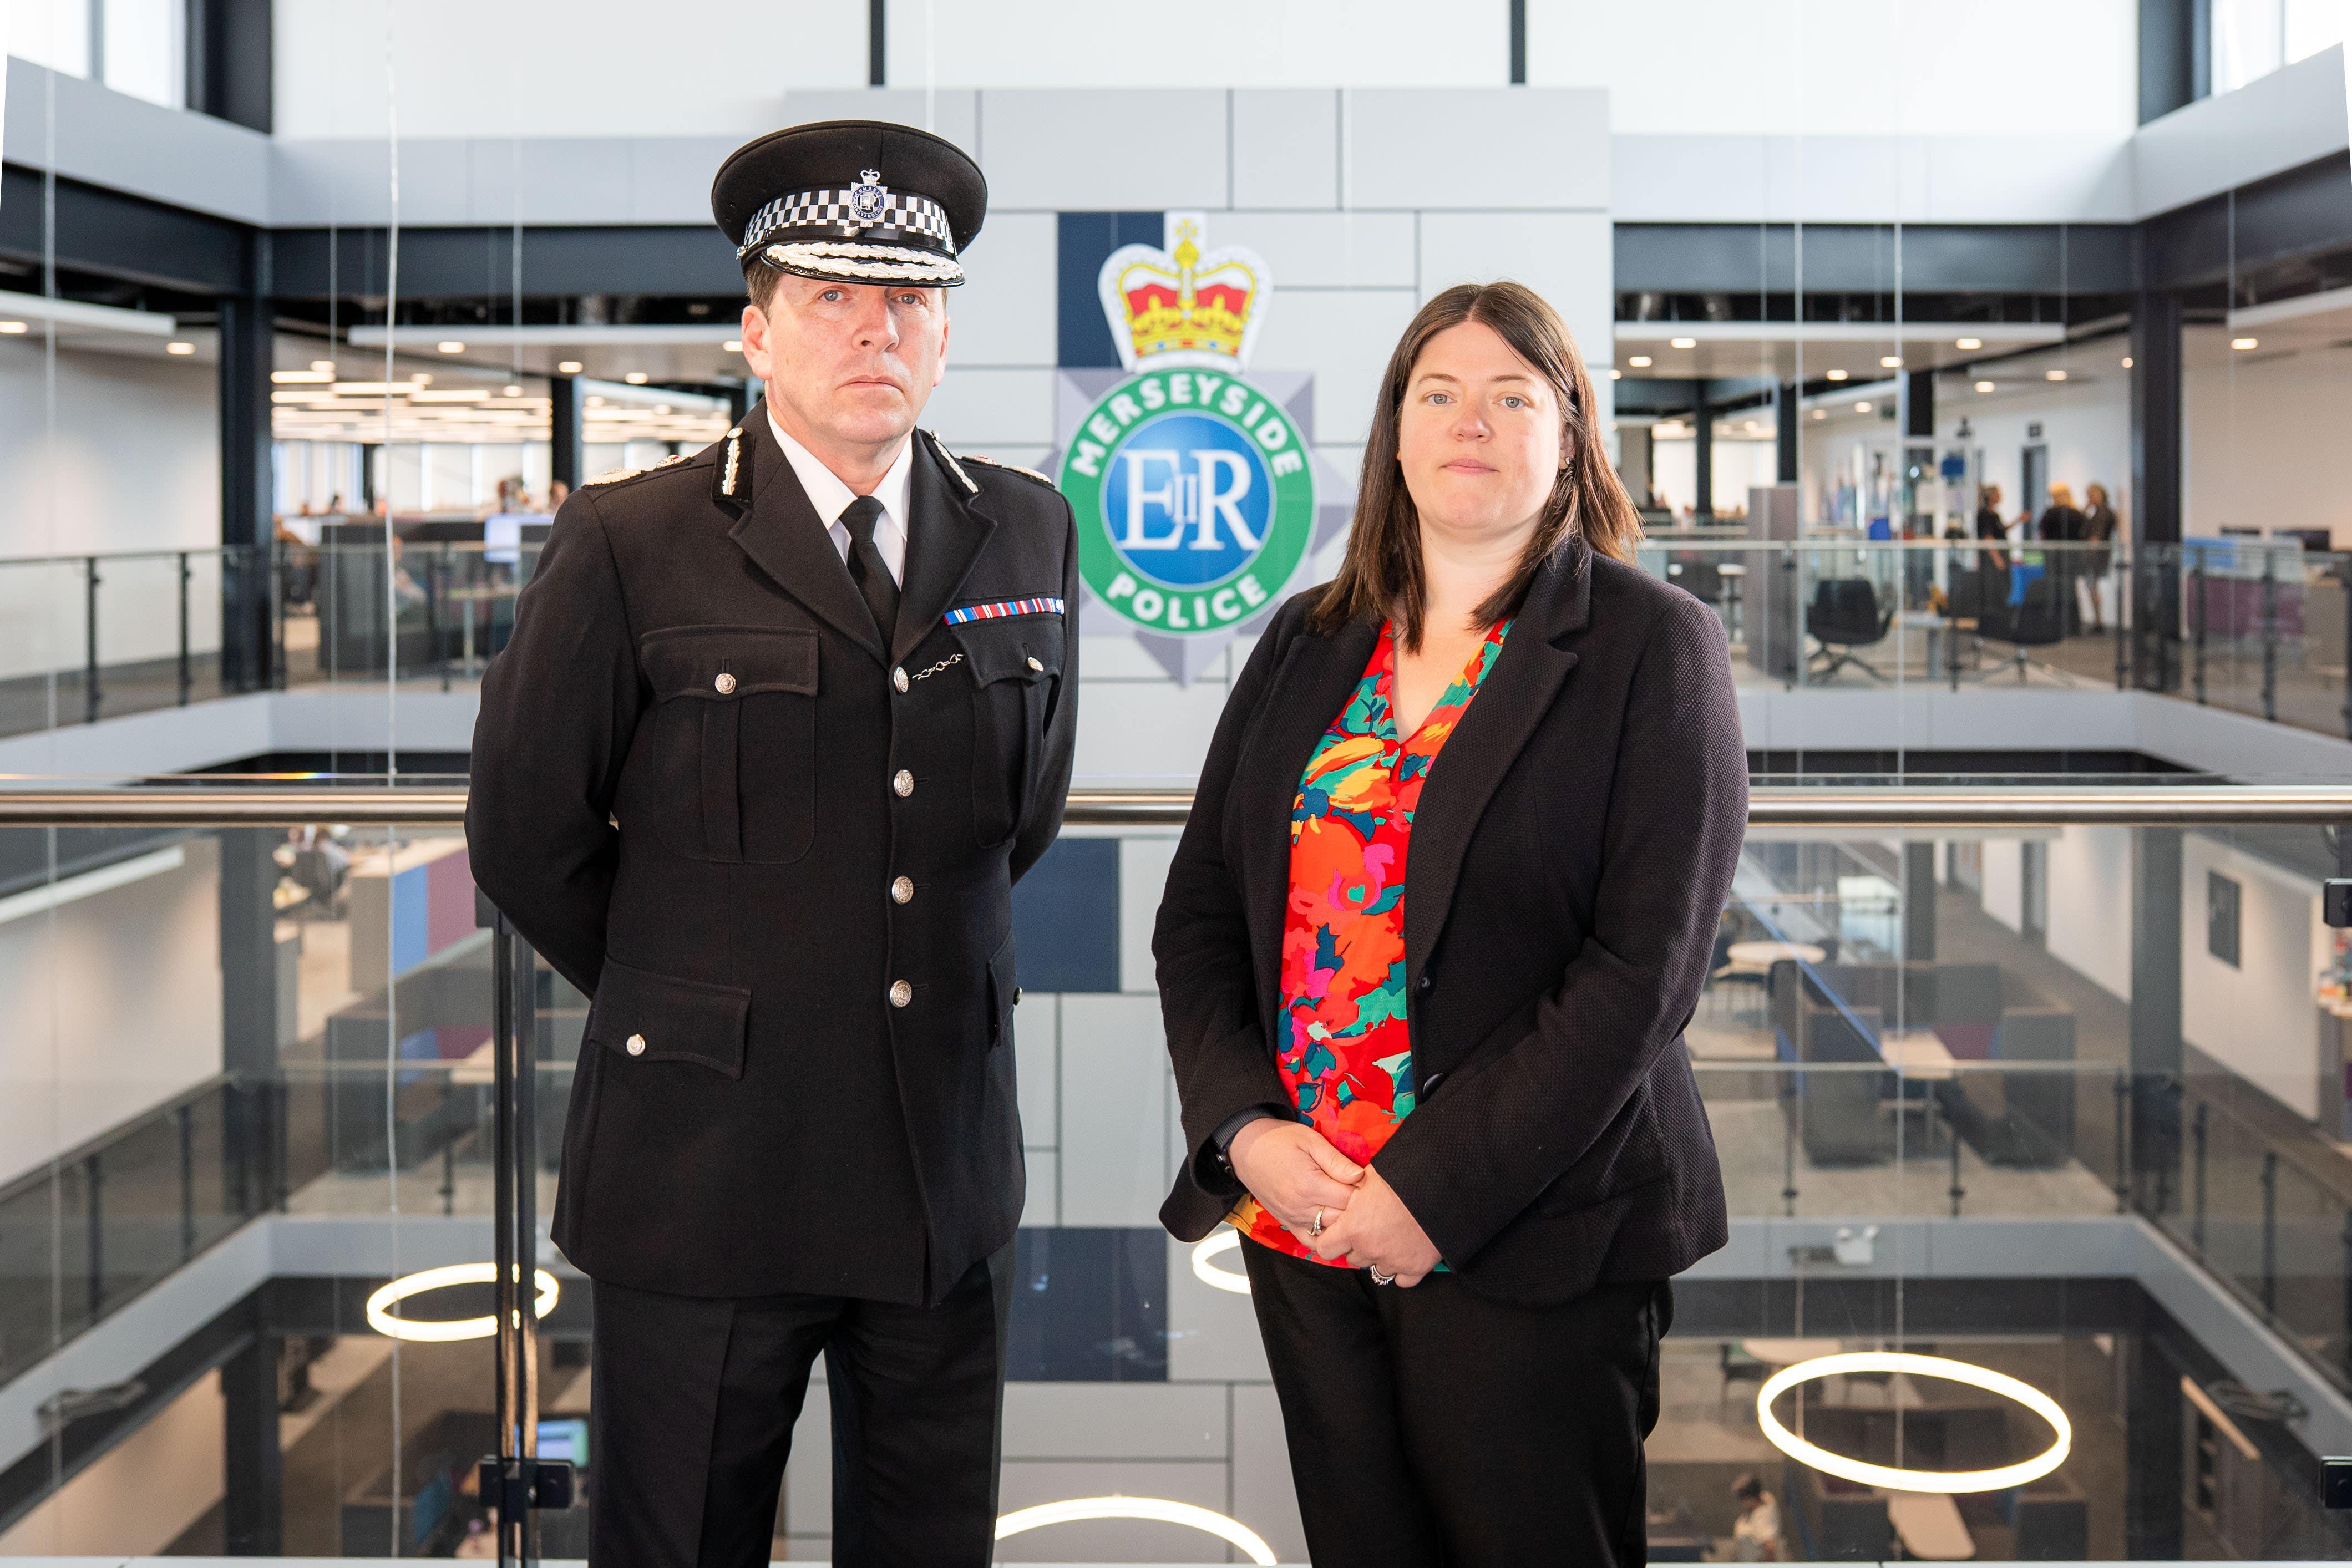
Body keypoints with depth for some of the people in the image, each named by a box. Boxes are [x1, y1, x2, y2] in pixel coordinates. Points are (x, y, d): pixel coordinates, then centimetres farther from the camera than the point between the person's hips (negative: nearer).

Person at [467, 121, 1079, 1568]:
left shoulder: (1029, 537, 6)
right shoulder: (630, 547, -6)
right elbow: (527, 840, 0)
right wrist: (692, 1011, 8)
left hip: (948, 1170, 4)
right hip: (707, 1170, -3)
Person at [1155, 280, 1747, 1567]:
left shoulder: (1650, 644, -4)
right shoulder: (1309, 641, 11)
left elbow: (1642, 965, -12)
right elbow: (1196, 911, 10)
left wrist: (1440, 1191, -16)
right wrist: (1247, 1130, -6)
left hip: (1527, 1236, -4)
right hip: (1298, 1215, 5)